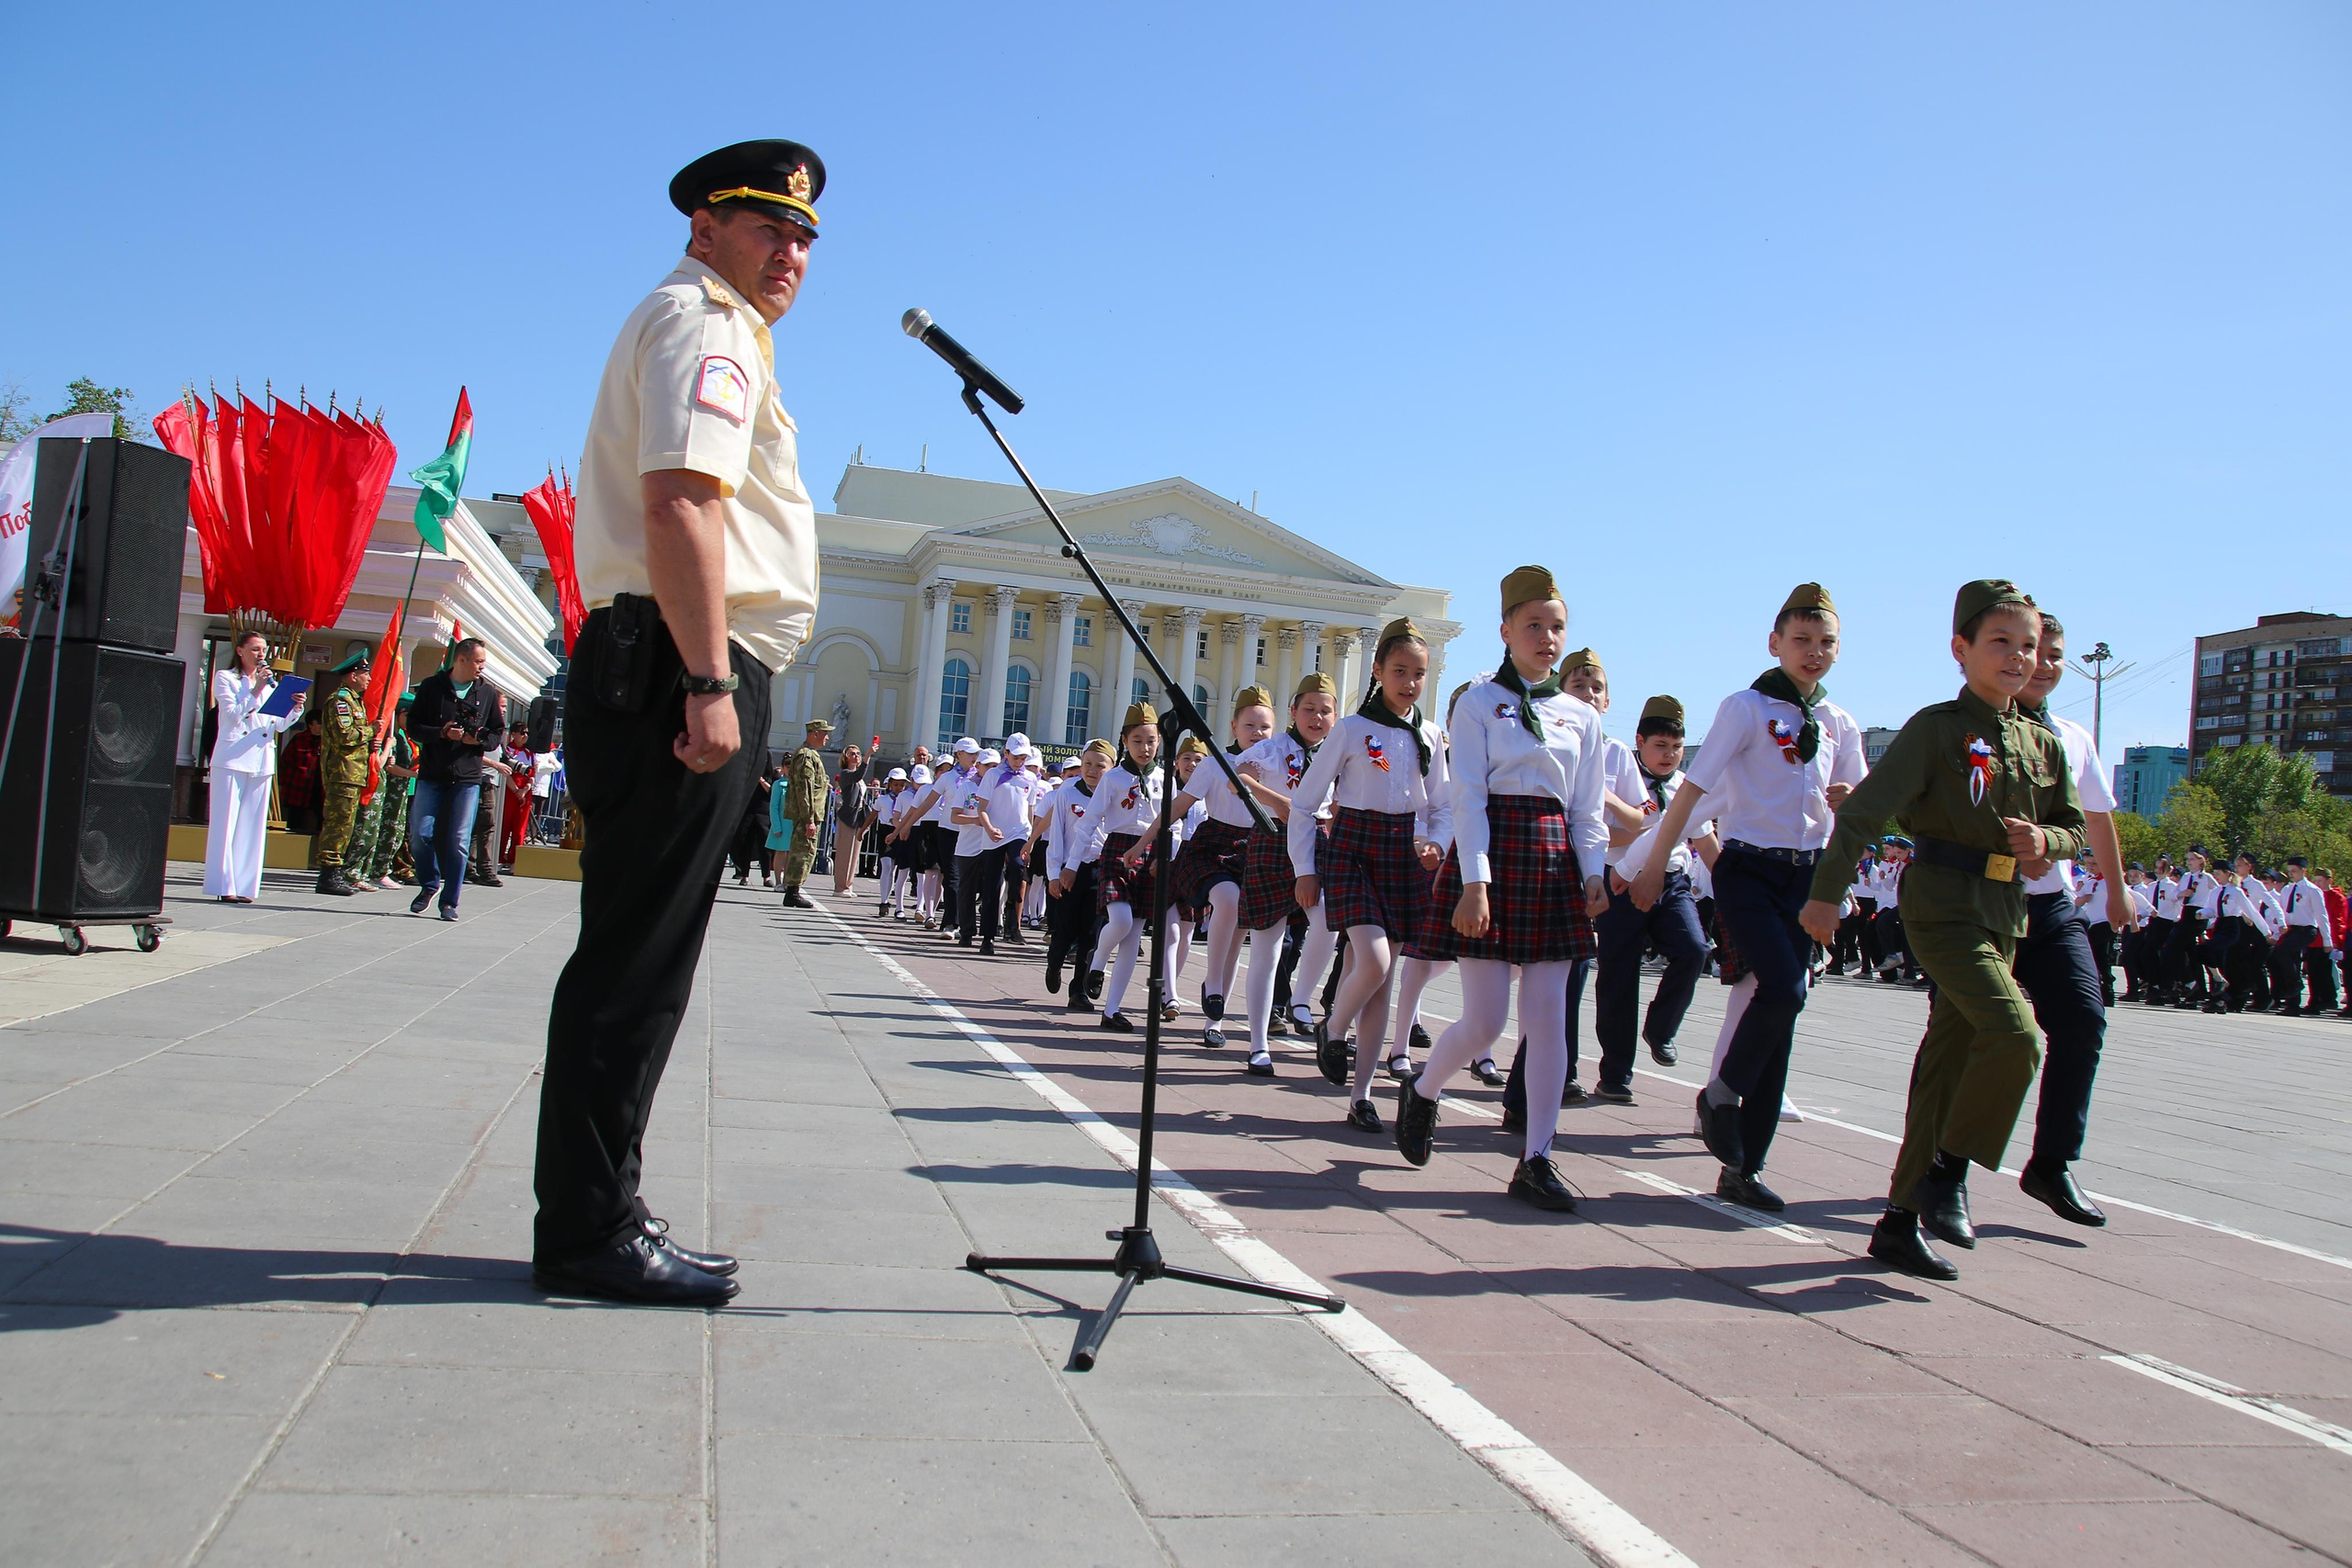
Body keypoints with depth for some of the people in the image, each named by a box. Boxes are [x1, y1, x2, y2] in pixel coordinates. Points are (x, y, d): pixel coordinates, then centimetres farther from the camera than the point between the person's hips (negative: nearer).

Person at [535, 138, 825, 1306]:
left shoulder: (719, 330, 29)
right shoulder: (702, 323, -4)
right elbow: (678, 503, -20)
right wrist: (708, 682, -24)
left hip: (679, 673, 11)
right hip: (682, 667, -11)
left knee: (640, 956, 12)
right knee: (637, 958, -8)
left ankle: (594, 1219, 20)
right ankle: (591, 1231, 0)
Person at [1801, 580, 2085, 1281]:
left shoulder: (2043, 744, 13)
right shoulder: (1937, 728, -7)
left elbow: (2073, 825, 22)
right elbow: (1865, 809, -12)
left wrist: (2045, 841, -2)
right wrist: (1825, 892, -18)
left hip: (2003, 913, 7)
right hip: (1942, 902, -7)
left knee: (1949, 1065, 7)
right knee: (2016, 1033, -24)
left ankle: (1901, 1220, 14)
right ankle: (1948, 1171, -5)